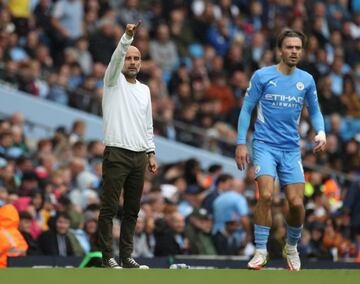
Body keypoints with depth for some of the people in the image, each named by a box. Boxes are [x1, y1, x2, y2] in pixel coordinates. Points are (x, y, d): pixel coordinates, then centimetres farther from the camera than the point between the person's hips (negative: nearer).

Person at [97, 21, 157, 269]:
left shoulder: (144, 90, 18)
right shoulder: (114, 81, 2)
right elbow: (116, 57, -18)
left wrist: (151, 153, 14)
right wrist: (128, 36, -33)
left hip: (139, 156, 6)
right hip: (116, 154, -6)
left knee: (132, 209, 7)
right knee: (110, 208, -6)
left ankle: (126, 256, 11)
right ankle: (108, 256, -4)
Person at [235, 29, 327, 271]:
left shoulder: (306, 80, 6)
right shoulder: (262, 76, -3)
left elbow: (314, 111, 17)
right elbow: (246, 109, 2)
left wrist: (321, 131, -3)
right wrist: (241, 143, -3)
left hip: (291, 149, 3)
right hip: (265, 145, -3)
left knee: (297, 203, -3)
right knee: (266, 195, -21)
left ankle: (292, 247, 24)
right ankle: (261, 251, -11)